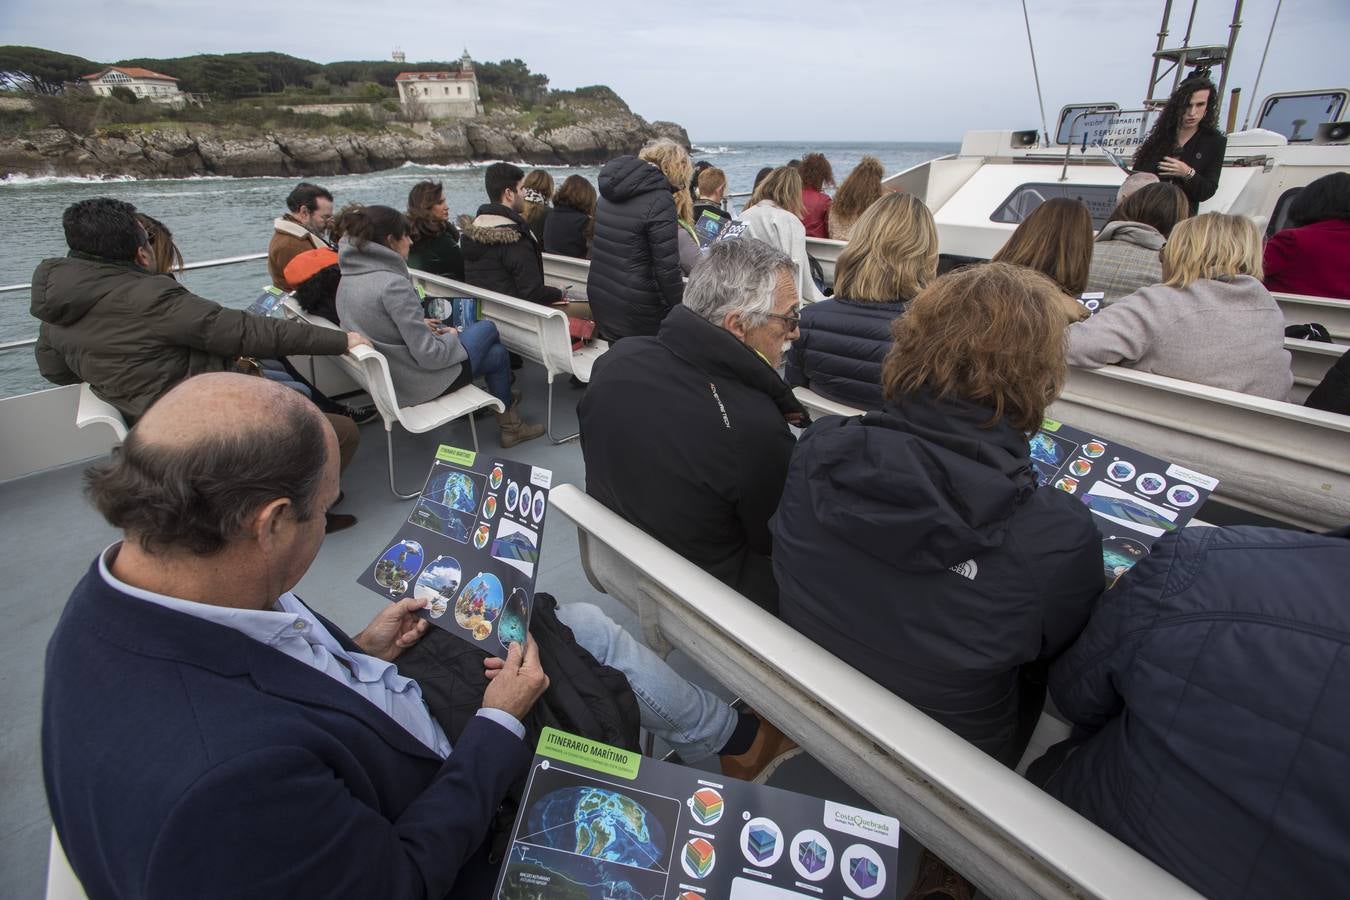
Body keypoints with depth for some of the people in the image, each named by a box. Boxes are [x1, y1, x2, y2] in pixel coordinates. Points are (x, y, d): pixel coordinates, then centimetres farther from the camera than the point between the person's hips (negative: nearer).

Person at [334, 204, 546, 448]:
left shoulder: (349, 277, -1)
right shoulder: (393, 284, -28)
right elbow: (429, 355, -26)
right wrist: (452, 336, -6)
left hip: (390, 378, 8)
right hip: (419, 383, -8)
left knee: (497, 352, 21)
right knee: (487, 328, 16)